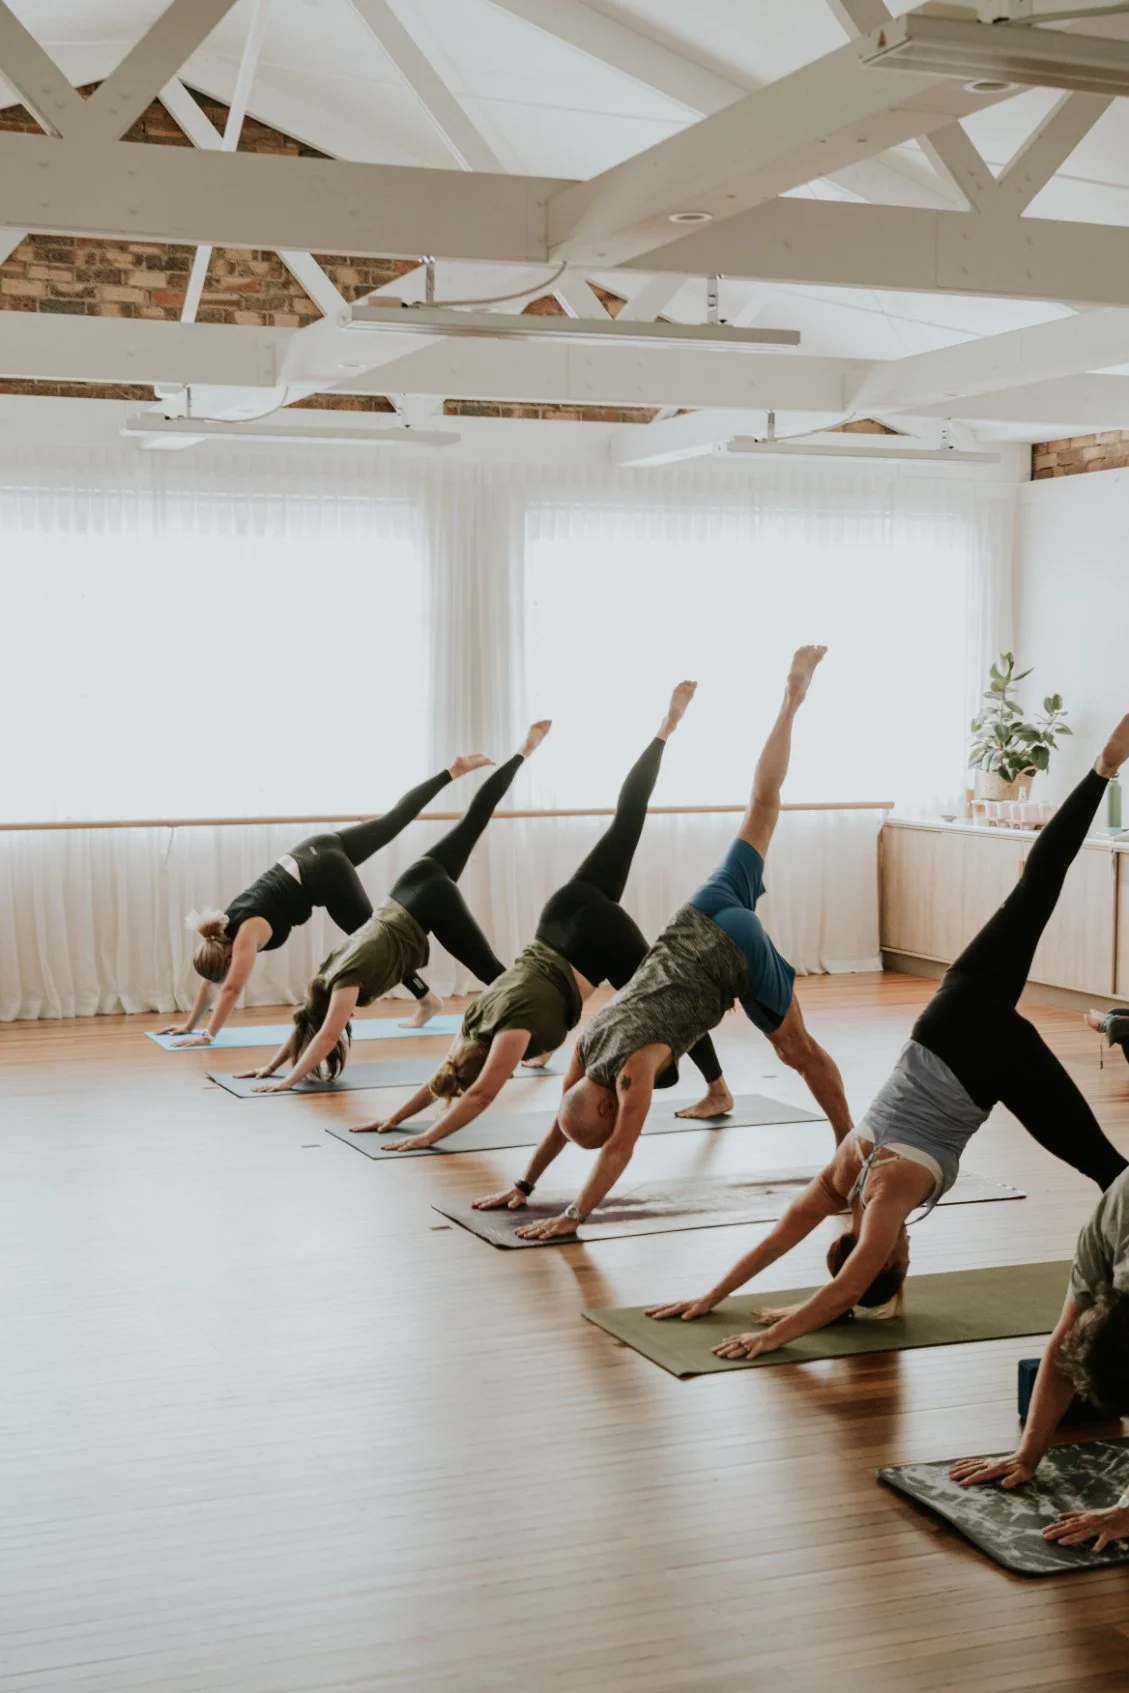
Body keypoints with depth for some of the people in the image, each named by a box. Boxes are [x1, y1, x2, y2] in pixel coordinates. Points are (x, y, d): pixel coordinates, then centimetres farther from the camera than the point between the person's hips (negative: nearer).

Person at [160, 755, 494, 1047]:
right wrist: (189, 1024, 12)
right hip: (312, 853, 7)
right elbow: (209, 979, 12)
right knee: (392, 821, 16)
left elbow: (231, 988, -22)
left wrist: (207, 1035, -19)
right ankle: (453, 771, 21)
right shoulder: (221, 932, 2)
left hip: (325, 873, -7)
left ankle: (427, 999, 13)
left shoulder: (247, 933, -18)